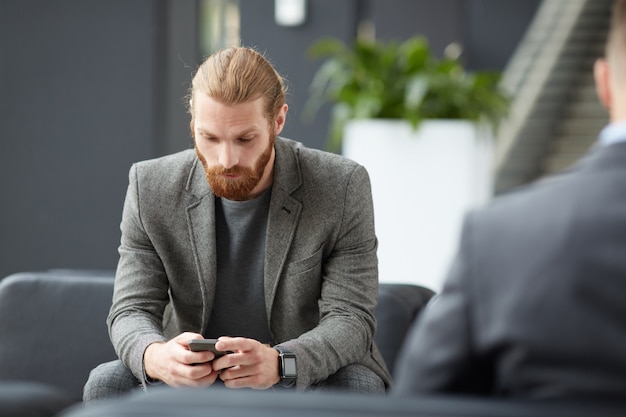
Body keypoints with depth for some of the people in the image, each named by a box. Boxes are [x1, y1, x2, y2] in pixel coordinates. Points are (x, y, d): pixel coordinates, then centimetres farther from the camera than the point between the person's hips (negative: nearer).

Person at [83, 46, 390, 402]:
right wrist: (155, 356, -35)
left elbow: (350, 319, -17)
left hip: (311, 374, -2)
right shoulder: (150, 187, -8)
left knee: (358, 387, -34)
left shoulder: (342, 188, -14)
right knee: (106, 383, -25)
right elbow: (132, 310, -9)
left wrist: (279, 363, -40)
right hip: (192, 379, 2)